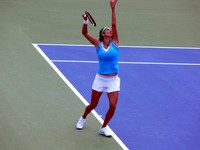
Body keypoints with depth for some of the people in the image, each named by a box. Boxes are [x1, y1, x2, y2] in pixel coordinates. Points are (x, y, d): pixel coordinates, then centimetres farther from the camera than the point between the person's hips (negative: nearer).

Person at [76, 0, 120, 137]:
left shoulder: (115, 43, 0)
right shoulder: (98, 44, -1)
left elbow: (114, 24, -10)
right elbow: (85, 33, -6)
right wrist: (86, 21, -23)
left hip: (113, 80, 0)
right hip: (100, 79, 0)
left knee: (113, 106, -9)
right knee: (93, 105, 10)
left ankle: (103, 128, 12)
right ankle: (83, 119, 42)